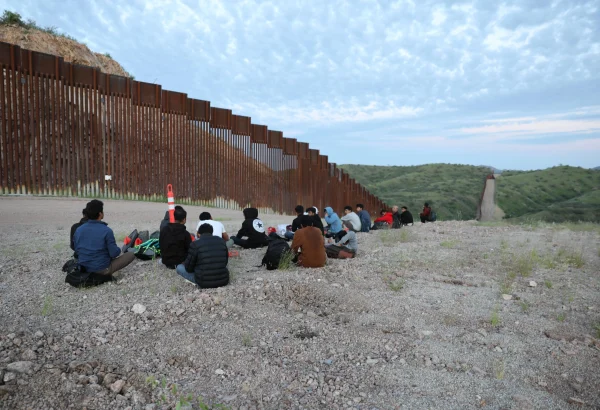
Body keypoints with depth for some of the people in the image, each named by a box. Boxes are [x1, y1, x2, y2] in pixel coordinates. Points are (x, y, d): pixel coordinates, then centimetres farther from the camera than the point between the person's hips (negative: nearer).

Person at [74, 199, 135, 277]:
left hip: (84, 268, 7)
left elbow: (77, 251, 8)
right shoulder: (106, 231, -19)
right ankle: (106, 274, 1)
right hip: (102, 269, -7)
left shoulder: (78, 230, -3)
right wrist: (118, 249, 5)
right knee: (131, 255, 4)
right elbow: (114, 253, -17)